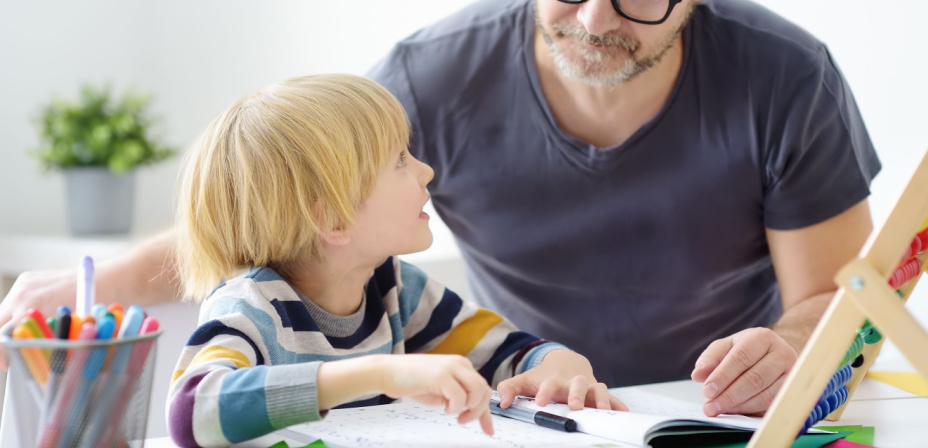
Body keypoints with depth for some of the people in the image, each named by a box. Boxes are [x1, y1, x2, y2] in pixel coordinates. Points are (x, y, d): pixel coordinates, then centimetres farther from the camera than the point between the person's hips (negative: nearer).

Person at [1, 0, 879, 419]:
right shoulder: (435, 80, -16)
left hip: (747, 411, 1)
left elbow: (844, 297, -10)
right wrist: (98, 285, -12)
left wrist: (792, 347, -34)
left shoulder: (783, 80, -18)